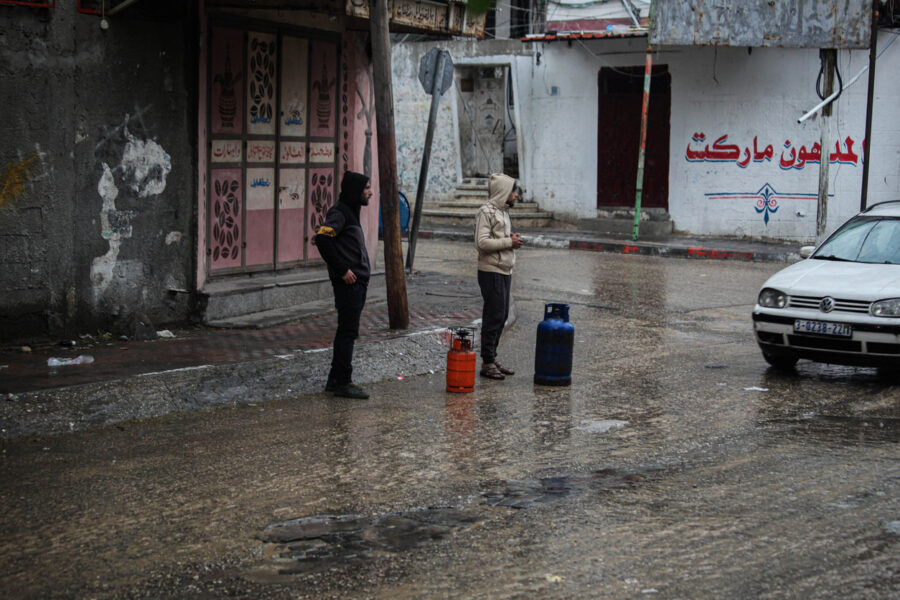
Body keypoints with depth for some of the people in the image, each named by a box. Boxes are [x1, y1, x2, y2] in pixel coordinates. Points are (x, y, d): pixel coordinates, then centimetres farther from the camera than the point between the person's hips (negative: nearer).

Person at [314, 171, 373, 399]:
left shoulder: (350, 212, 19)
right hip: (348, 284, -10)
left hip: (356, 283, 10)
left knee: (347, 332, 13)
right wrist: (342, 270, -21)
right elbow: (322, 238, -25)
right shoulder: (339, 212, -12)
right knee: (348, 331, -6)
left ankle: (336, 380, 20)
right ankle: (342, 382, -2)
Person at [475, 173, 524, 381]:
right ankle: (487, 363, -3)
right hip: (491, 272, -9)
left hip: (504, 272, 10)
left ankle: (492, 359, 19)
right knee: (494, 316, -8)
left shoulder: (503, 211, 17)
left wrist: (512, 239, 5)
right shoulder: (486, 212, -13)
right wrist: (509, 242, -16)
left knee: (502, 316, 12)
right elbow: (482, 242, -21)